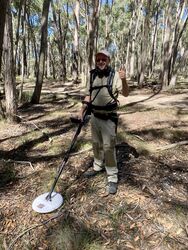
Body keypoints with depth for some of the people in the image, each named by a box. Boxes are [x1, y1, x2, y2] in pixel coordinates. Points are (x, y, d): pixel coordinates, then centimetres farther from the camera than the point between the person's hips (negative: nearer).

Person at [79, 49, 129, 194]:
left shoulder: (115, 75, -10)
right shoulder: (93, 76, 6)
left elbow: (125, 94, -18)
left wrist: (124, 80, -36)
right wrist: (82, 110, 4)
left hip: (108, 118, -5)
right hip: (94, 116, 6)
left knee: (108, 147, -5)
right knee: (96, 144, 18)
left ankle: (112, 177, 10)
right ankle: (98, 166, 39)